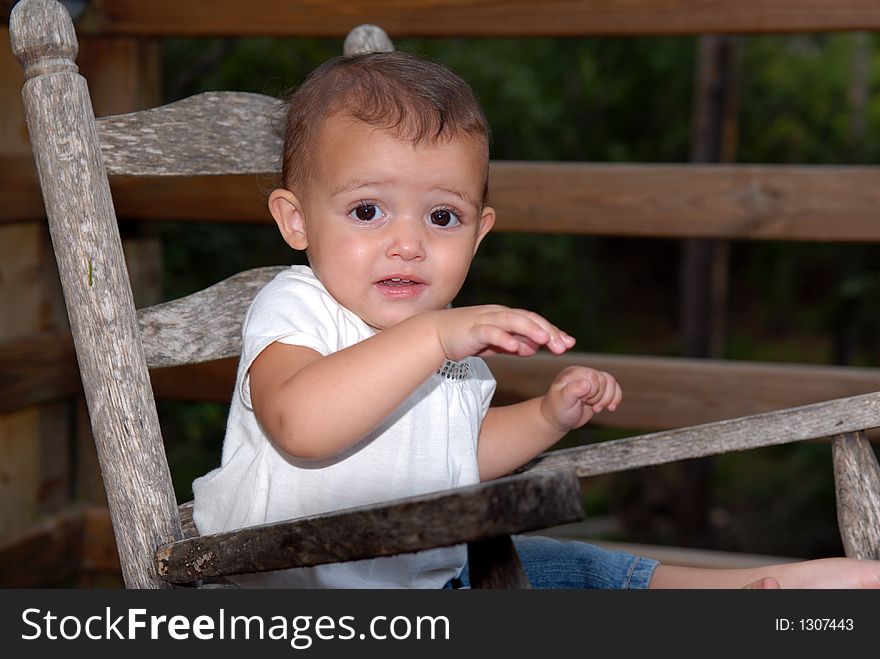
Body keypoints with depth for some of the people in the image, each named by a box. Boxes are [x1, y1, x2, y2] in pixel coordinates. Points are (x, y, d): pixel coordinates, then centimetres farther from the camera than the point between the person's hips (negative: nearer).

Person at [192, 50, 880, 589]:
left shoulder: (458, 333, 6)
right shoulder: (294, 310, -18)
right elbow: (301, 427, -40)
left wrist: (546, 417, 6)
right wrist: (434, 338, -44)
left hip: (432, 570, 8)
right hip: (301, 589, -8)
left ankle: (763, 582, 21)